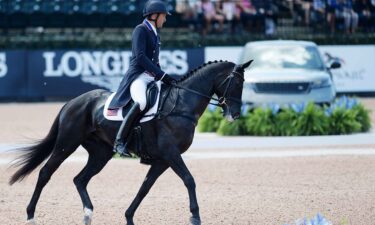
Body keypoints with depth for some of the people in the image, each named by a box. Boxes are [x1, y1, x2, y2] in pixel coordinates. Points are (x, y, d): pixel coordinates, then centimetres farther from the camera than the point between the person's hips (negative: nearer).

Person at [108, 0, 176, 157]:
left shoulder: (154, 34, 21)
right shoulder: (140, 30, -6)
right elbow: (140, 56, -17)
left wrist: (165, 78, 10)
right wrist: (162, 75, -20)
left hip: (152, 77, 10)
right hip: (138, 76, -10)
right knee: (142, 101, -36)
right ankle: (119, 141, -33)